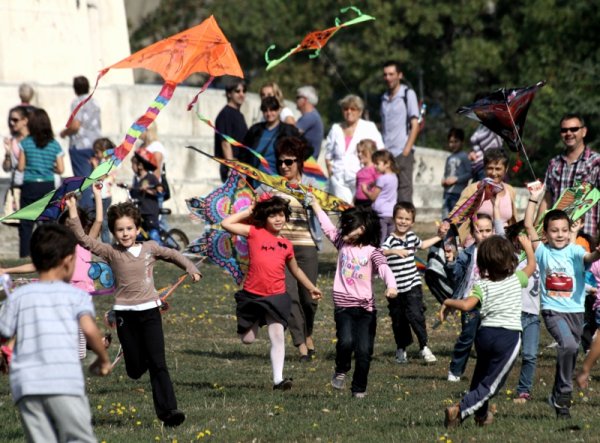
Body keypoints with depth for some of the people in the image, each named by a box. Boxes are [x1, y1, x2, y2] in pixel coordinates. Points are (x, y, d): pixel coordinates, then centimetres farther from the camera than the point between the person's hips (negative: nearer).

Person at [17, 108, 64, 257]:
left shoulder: (25, 143, -5)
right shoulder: (54, 145, -1)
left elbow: (20, 167, -2)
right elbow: (61, 169, -2)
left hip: (30, 186, -2)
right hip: (48, 186, 2)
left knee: (26, 224, 2)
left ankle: (24, 256, -2)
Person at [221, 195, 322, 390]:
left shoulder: (286, 245, 9)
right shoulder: (255, 233, 1)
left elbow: (296, 270, 25)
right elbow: (226, 224, -7)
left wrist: (311, 288, 32)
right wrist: (248, 212, 0)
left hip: (276, 296, 1)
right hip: (252, 294, -1)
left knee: (278, 336, -11)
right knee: (247, 339, 8)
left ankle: (278, 379, -11)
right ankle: (256, 322, 45)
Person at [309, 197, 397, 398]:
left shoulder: (372, 252, -4)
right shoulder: (343, 244, 10)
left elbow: (384, 268, -21)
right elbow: (328, 227, 23)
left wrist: (391, 286, -41)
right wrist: (316, 205, 33)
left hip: (366, 308, -2)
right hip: (344, 306, 2)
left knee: (364, 351, -2)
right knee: (346, 341, -20)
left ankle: (359, 388, 15)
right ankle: (341, 370, 9)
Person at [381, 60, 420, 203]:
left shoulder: (408, 94, 2)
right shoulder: (384, 98, 16)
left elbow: (415, 125, -3)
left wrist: (406, 150, -11)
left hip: (402, 153, -5)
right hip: (386, 154, 5)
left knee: (404, 192, -9)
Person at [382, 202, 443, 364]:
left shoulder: (411, 237, 7)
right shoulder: (390, 240, -11)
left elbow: (422, 245, 31)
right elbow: (381, 252, -32)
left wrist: (438, 237, 36)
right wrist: (393, 251, -49)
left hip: (413, 285, 2)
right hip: (395, 288, -2)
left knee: (415, 315, -13)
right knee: (398, 320, 8)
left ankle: (424, 347, -4)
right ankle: (401, 349, 27)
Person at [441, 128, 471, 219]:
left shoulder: (464, 157, -5)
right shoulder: (449, 158, 17)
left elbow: (469, 173, -10)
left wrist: (456, 179, -14)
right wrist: (444, 181, 6)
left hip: (458, 193, -7)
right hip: (447, 193, 7)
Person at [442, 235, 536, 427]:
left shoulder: (482, 285, -4)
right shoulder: (516, 279, 1)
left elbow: (466, 305, -19)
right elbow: (532, 265, 21)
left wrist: (447, 302, -2)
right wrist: (528, 246, 37)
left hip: (485, 333, 2)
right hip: (508, 336, -2)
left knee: (480, 377, 24)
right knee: (490, 384, 0)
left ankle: (481, 414, 41)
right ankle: (459, 410, -18)